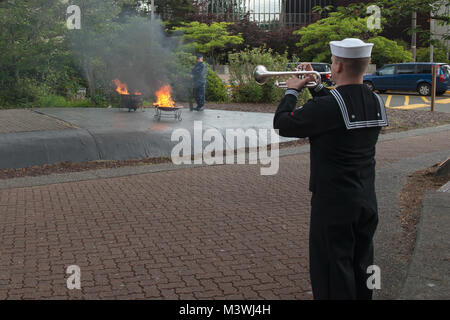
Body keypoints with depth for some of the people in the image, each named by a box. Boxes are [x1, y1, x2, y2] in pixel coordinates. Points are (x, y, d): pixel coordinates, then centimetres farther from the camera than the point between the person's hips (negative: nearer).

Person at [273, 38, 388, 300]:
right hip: (367, 201, 7)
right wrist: (316, 86, 17)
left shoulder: (328, 105, -21)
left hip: (334, 202, -7)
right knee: (361, 266, 19)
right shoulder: (376, 102, 2)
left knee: (333, 271, 4)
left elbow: (283, 124, -14)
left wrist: (292, 91, 1)